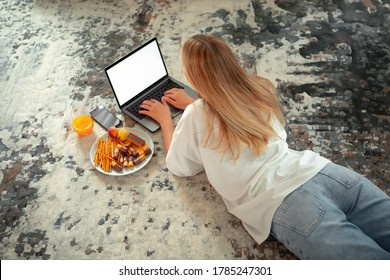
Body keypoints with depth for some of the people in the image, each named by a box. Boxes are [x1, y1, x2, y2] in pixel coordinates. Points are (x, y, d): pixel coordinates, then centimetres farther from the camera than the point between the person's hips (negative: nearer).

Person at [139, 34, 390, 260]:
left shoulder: (196, 116, 3)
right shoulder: (260, 88, 19)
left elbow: (178, 167, 21)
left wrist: (165, 119, 32)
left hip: (285, 203, -6)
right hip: (323, 172, 7)